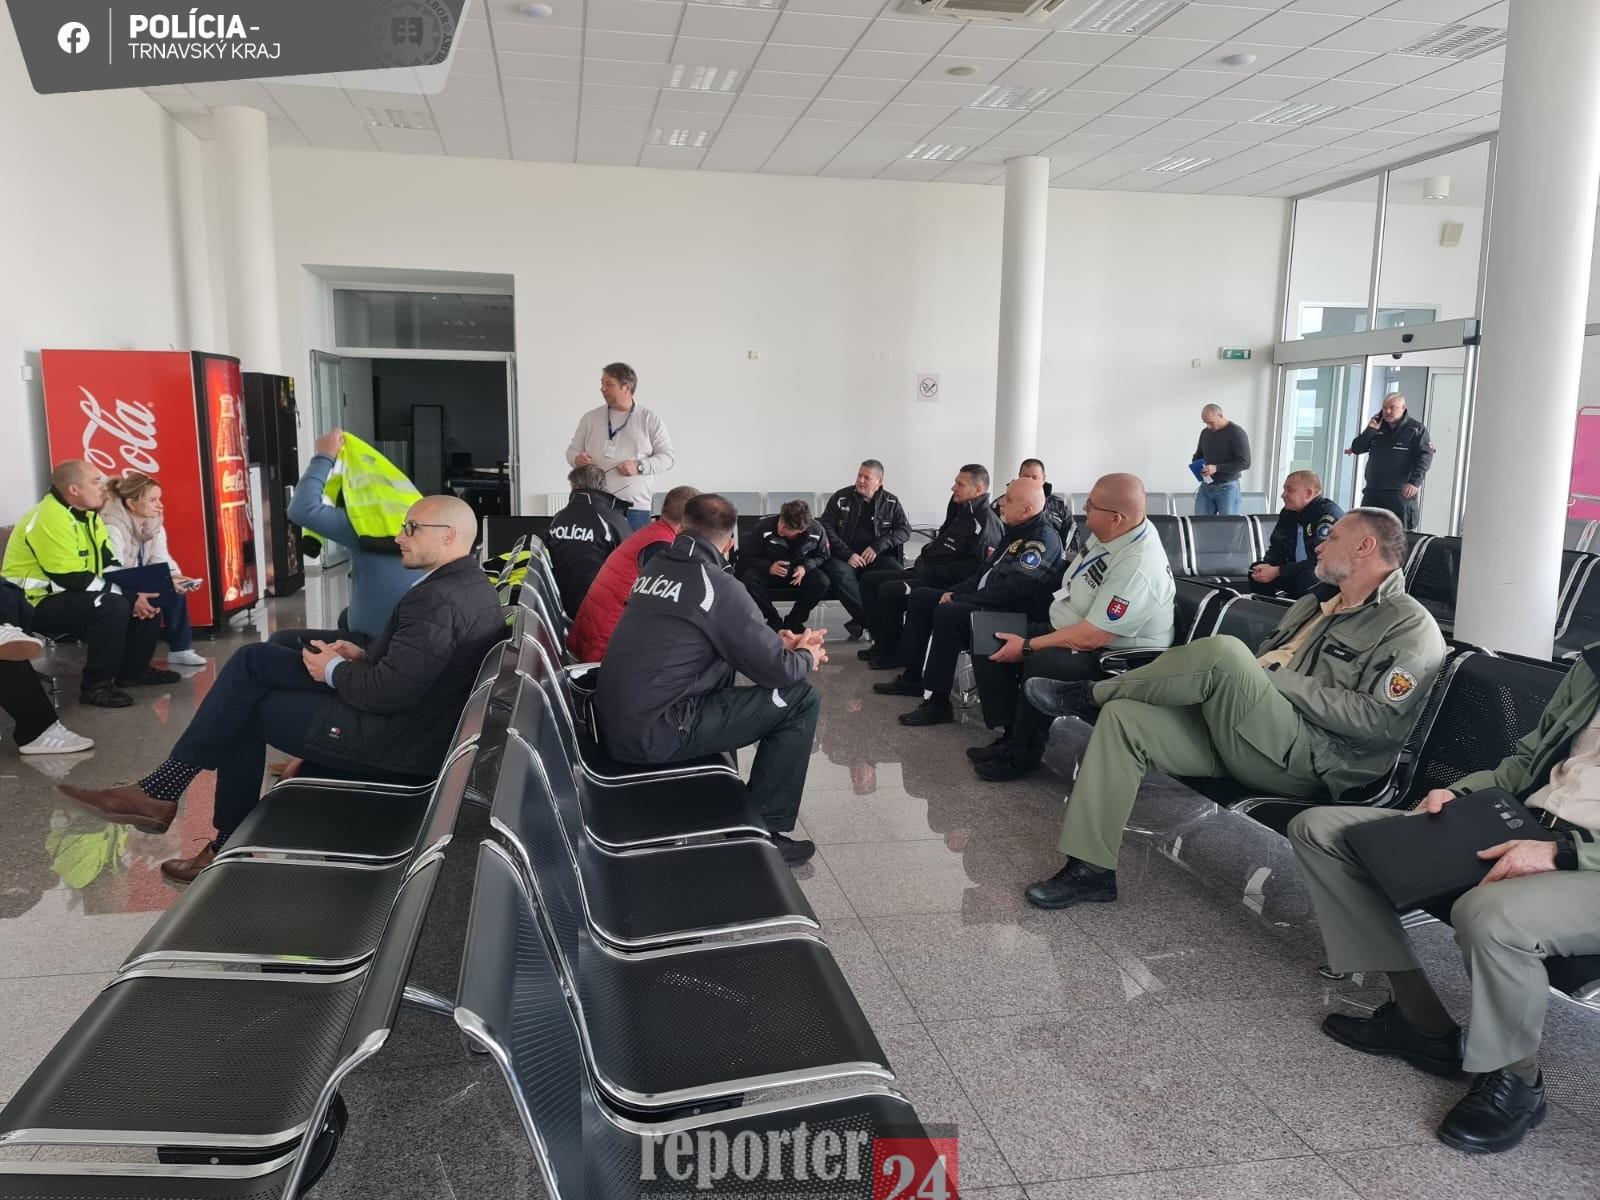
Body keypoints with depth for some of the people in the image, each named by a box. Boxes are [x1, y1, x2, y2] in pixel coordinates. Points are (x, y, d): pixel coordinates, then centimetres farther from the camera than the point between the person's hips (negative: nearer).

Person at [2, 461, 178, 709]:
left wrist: (136, 592, -12)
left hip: (75, 596, 10)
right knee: (112, 605, -32)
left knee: (147, 598, 2)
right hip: (38, 605, -9)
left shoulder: (86, 513, 5)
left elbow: (109, 563, 5)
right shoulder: (50, 519, -24)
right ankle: (96, 685, -21)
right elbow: (74, 580, -28)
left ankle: (134, 669, 13)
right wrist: (129, 596, -25)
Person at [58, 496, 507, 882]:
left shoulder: (437, 600, -24)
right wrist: (362, 657, 5)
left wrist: (334, 670, -10)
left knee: (246, 709, 3)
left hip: (393, 737, -10)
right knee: (253, 660, 8)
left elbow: (388, 692, -28)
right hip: (408, 711, 10)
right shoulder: (469, 583, 9)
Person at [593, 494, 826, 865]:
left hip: (614, 719, 8)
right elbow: (776, 670, -7)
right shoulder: (718, 585, -14)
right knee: (802, 700, -2)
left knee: (725, 667, 29)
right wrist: (807, 657, 13)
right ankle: (763, 828, 7)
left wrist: (779, 641, 19)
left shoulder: (658, 566, 9)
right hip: (651, 733, -8)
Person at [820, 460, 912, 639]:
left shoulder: (891, 502, 9)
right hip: (845, 556, -1)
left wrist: (878, 546, -9)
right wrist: (848, 554, -12)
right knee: (839, 574, -36)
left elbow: (905, 530, 7)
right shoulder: (840, 498, 5)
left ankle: (862, 620, -16)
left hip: (878, 557, 1)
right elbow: (826, 528, 0)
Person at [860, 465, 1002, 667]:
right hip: (923, 572, 10)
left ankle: (895, 652, -7)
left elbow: (974, 568, -27)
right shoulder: (961, 511, 14)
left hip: (944, 585, -10)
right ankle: (883, 642, 11)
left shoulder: (985, 524, -17)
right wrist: (920, 564, 7)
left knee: (888, 591, -27)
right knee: (869, 580, 7)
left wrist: (934, 570, -20)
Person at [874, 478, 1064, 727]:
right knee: (920, 597, 13)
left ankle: (938, 703, -27)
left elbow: (1012, 589, -26)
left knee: (947, 613, -33)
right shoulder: (1018, 533, 14)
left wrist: (959, 600, -19)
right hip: (986, 601, 11)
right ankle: (912, 678, 15)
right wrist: (955, 592, 6)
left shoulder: (1043, 540, -18)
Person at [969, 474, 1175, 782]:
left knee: (1042, 664, -36)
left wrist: (1028, 647, -20)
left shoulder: (1137, 568, -30)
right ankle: (1011, 735, 4)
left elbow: (1091, 637, -29)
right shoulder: (1107, 534, -3)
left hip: (1113, 657, -9)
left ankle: (1023, 754, -14)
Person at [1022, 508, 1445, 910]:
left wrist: (1281, 680, -15)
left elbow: (1378, 719, -17)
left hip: (1305, 758, -9)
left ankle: (1089, 697, -9)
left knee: (1223, 653, -31)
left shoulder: (1409, 626, -3)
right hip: (1234, 731, 9)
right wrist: (1260, 673, 4)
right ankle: (1090, 867, -13)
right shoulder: (1314, 603, 24)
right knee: (1123, 717, -11)